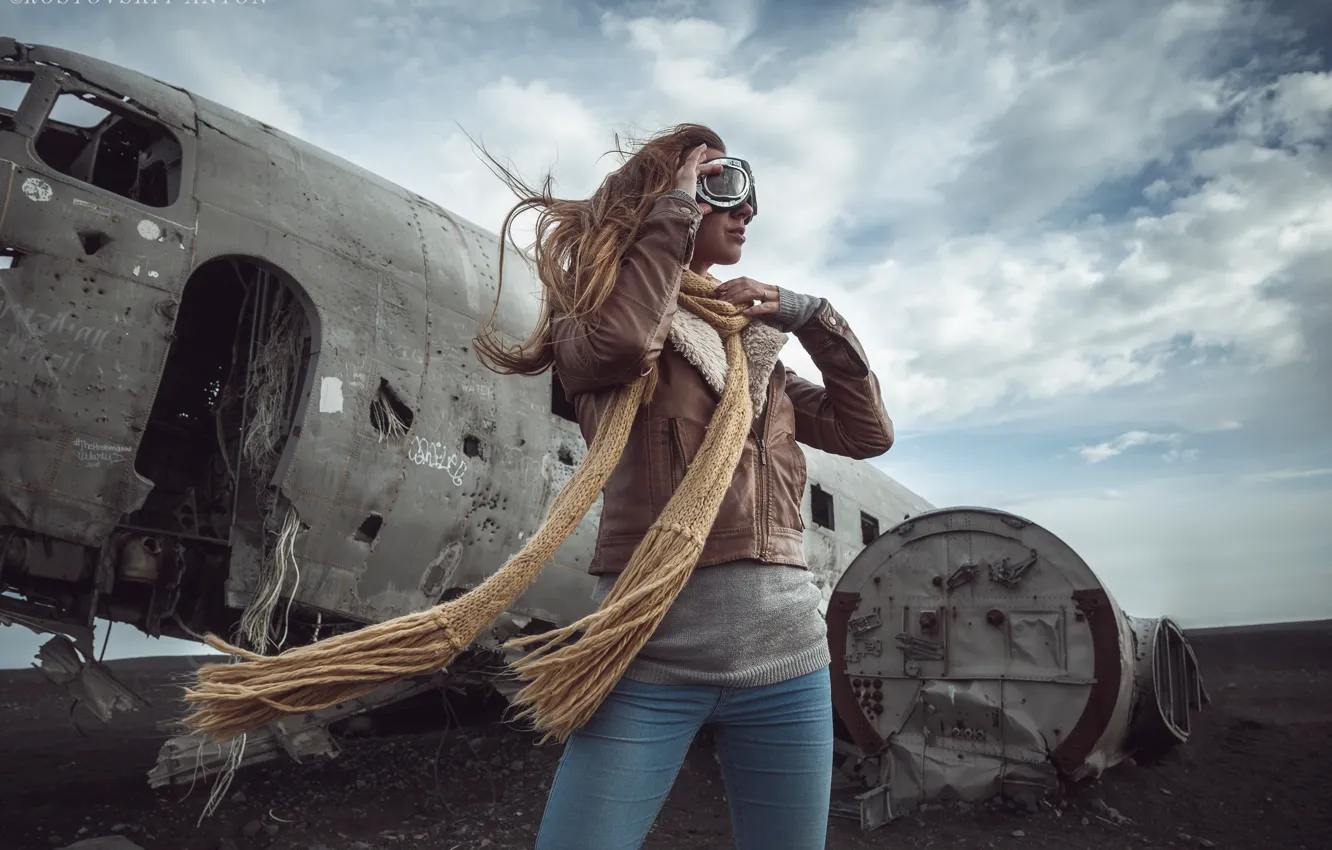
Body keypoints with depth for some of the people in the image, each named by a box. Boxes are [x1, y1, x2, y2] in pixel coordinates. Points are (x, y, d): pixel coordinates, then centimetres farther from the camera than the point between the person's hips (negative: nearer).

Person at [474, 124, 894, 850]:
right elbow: (620, 343, -21)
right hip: (652, 654, -4)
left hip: (785, 655, 5)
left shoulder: (755, 344, 18)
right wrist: (676, 208, -8)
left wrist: (811, 318, 7)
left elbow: (869, 432, 15)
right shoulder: (598, 318, 5)